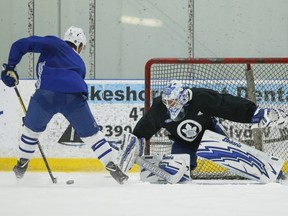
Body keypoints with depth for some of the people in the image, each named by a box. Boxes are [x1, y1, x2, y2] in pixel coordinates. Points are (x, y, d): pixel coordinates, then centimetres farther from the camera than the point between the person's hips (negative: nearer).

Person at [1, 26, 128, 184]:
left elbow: (21, 45, 15)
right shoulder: (80, 64, 33)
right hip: (74, 96, 1)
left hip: (47, 93, -1)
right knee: (91, 133, 17)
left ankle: (22, 164, 33)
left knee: (31, 127, 26)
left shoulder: (53, 44, 25)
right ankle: (113, 167, 14)